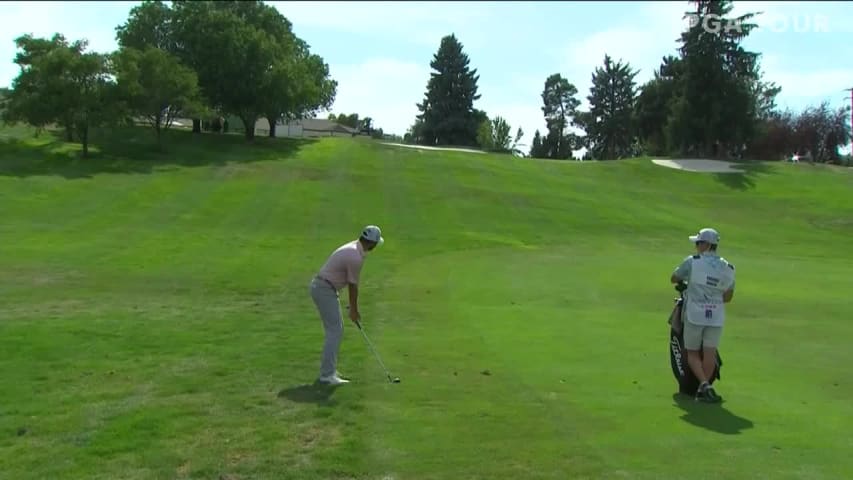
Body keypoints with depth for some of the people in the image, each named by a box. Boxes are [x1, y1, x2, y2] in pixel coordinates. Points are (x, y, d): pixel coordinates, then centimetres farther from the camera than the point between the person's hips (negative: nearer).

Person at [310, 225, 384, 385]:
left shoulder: (352, 247, 10)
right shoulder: (356, 257, -21)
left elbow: (352, 283, 16)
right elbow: (353, 285, -11)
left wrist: (353, 307, 20)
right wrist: (354, 310, 1)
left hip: (320, 287, 10)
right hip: (325, 290, -10)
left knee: (336, 330, 16)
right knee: (335, 332, -9)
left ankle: (328, 369, 21)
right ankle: (327, 375, -8)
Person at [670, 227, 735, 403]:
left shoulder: (692, 262, -5)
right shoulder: (728, 268, 7)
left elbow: (673, 279, 8)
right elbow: (728, 297, 14)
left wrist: (684, 279, 29)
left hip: (694, 314, -3)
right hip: (716, 316, 3)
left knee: (692, 353, 7)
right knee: (710, 353, 6)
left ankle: (704, 384, -10)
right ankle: (704, 389, 10)